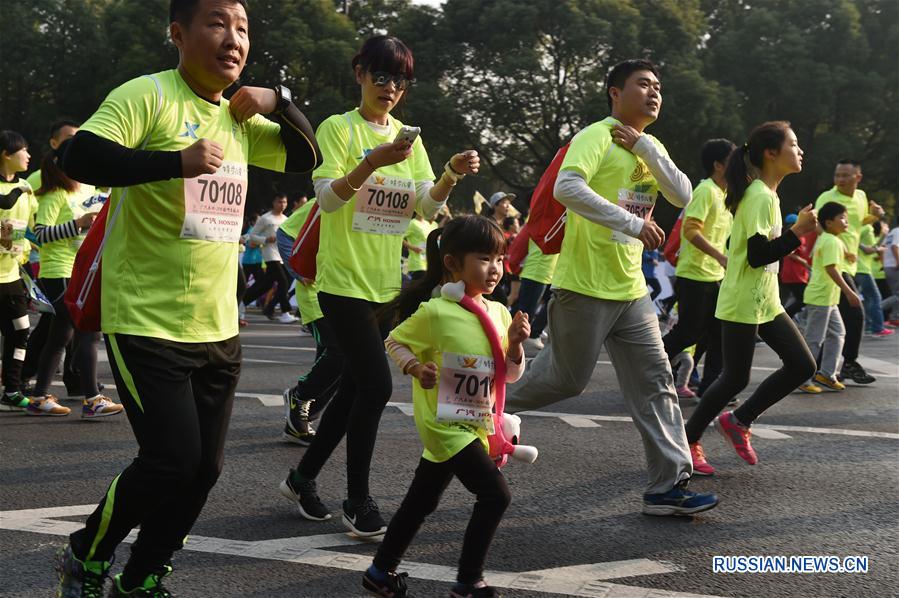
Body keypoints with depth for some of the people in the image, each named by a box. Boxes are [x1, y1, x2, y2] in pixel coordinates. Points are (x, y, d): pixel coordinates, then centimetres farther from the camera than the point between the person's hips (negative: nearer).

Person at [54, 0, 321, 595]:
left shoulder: (239, 117, 12)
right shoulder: (147, 96, -11)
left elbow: (306, 157, 22)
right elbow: (78, 157, -24)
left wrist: (280, 101, 4)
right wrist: (178, 161, -30)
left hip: (218, 329, 7)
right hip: (147, 325, -7)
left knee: (203, 467, 8)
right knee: (173, 460, -13)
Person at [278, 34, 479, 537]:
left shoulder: (409, 138, 10)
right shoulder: (338, 128, -6)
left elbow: (428, 206, 3)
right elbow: (327, 197, -17)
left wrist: (452, 176, -17)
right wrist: (372, 163, -31)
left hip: (386, 284, 7)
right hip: (344, 281, -6)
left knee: (356, 387, 11)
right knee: (376, 384, -13)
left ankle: (303, 478, 26)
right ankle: (359, 500, 0)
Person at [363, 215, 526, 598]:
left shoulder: (499, 313, 3)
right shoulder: (435, 312, -15)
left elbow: (511, 374, 8)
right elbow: (395, 341, -2)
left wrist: (515, 344, -11)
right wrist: (416, 367, -19)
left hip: (475, 423, 7)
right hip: (445, 421, -7)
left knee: (421, 501, 16)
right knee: (495, 495, -14)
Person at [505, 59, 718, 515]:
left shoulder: (651, 147, 14)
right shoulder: (597, 137, -12)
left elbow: (683, 196, 1)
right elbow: (566, 188, -28)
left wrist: (645, 147, -10)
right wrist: (632, 223, -30)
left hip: (630, 289, 8)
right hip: (584, 287, -8)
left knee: (655, 382, 2)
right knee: (565, 379, 3)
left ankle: (669, 485, 5)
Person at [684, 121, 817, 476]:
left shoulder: (767, 195, 12)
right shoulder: (759, 197, -18)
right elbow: (757, 255, -24)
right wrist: (798, 231, -23)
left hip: (765, 303, 10)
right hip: (742, 304, -10)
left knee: (802, 366, 5)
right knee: (735, 379, -3)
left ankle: (738, 421, 16)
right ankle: (687, 442, 13)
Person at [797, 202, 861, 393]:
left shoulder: (824, 239, 13)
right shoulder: (832, 242, -17)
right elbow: (831, 269, -24)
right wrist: (849, 292, -25)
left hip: (828, 298, 10)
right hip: (820, 298, -10)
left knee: (837, 333, 14)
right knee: (813, 339, -5)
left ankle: (826, 374, 18)